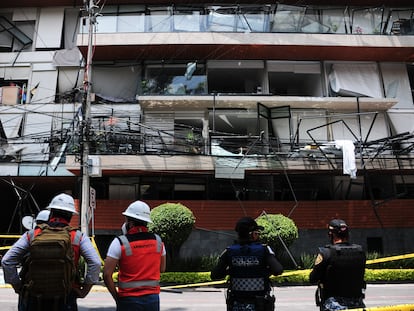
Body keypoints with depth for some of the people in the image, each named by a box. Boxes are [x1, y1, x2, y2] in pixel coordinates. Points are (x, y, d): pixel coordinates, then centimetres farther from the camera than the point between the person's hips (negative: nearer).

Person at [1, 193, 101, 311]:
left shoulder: (32, 235, 0)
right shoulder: (79, 237, -3)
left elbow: (7, 261, -2)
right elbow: (95, 263, -12)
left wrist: (18, 288, 7)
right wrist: (84, 290, -2)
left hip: (33, 298, 1)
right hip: (64, 300, -1)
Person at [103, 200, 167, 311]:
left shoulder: (120, 242, -12)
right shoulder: (157, 240, 1)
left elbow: (107, 274, -13)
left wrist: (117, 297, -2)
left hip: (129, 299, -3)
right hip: (153, 299, 4)